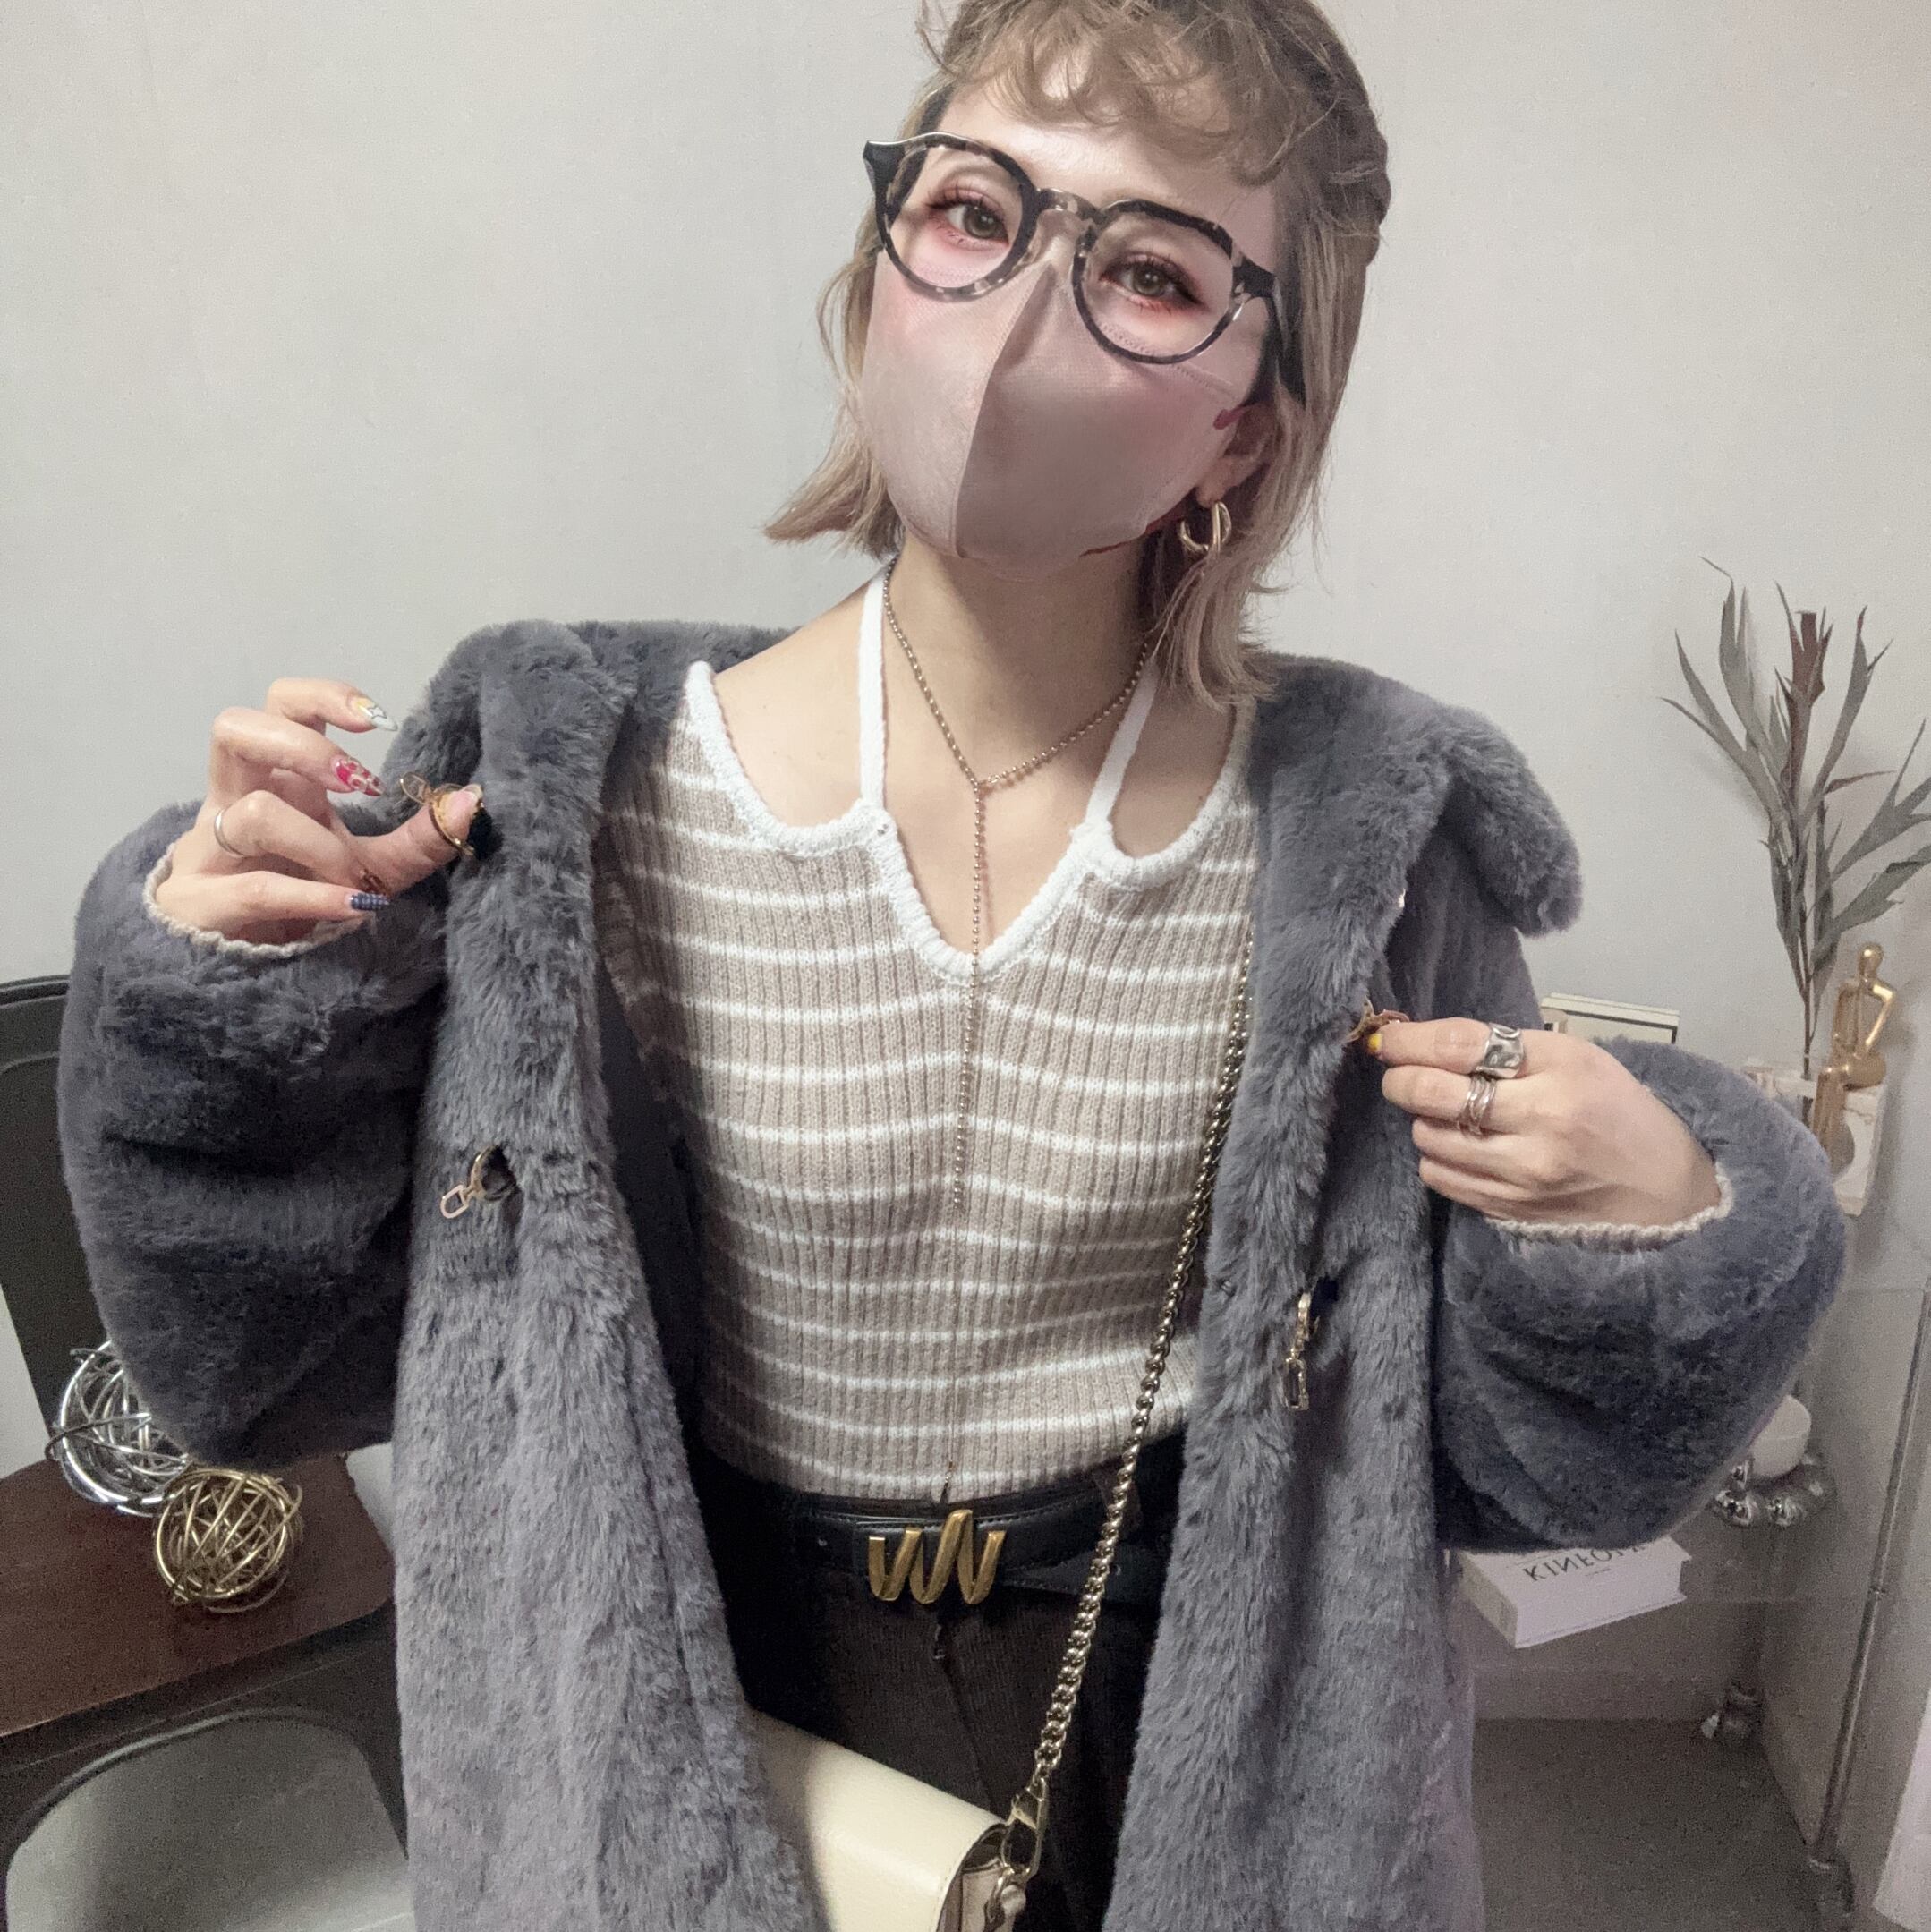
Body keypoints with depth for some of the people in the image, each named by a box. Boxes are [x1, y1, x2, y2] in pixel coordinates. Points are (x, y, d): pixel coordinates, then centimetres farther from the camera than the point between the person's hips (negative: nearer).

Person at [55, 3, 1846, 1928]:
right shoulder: (581, 806, -18)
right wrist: (233, 983, -22)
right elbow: (275, 1355, -8)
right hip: (725, 1693, 1)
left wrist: (1648, 1228, -23)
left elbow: (1482, 1448, -5)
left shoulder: (1356, 836, -18)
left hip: (1197, 1712, 1)